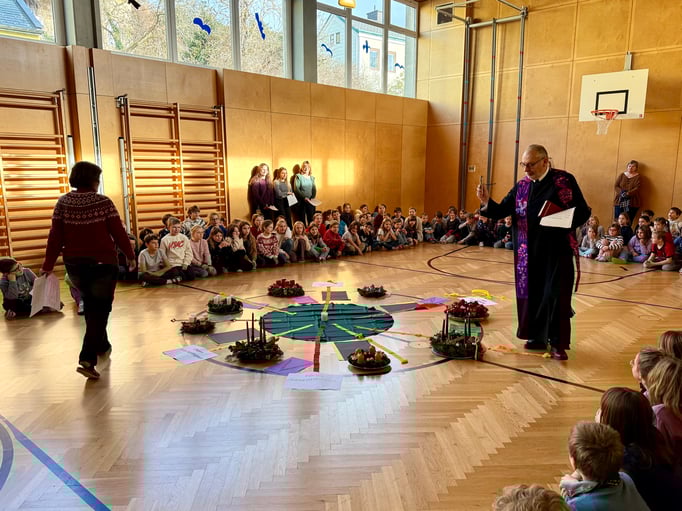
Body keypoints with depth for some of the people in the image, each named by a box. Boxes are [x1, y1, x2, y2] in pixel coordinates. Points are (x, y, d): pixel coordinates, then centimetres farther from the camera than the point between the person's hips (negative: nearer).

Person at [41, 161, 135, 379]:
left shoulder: (63, 203, 0)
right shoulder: (103, 202, -11)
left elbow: (55, 236, -3)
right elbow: (119, 233, -9)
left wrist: (48, 265, 2)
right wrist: (130, 255, 4)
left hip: (74, 264, 5)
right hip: (102, 263, -4)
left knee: (91, 305, 23)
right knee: (100, 308, 4)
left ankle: (102, 346, 38)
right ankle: (88, 358, -5)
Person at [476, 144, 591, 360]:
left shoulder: (564, 180, -5)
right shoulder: (522, 185, 7)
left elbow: (583, 212, -5)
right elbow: (501, 211, 4)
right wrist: (487, 202, -17)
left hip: (557, 250, -4)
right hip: (528, 251, 4)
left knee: (555, 295, -1)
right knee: (531, 294, 9)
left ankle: (558, 343, 11)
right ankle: (537, 337, 24)